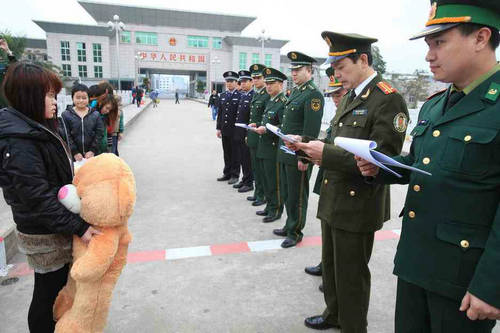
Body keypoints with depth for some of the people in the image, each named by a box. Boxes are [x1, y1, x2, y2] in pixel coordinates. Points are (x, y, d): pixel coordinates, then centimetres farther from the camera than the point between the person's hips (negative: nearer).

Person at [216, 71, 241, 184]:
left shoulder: (240, 96, -5)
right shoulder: (222, 96, 13)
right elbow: (219, 113, 14)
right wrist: (218, 128, 10)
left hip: (235, 130, -5)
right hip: (224, 130, 5)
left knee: (235, 153, 2)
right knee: (227, 153, 13)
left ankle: (235, 175, 12)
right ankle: (227, 173, 23)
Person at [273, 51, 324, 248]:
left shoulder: (313, 95, -15)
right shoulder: (295, 91, 14)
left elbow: (311, 130, -20)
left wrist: (304, 157, -21)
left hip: (298, 155, -9)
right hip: (286, 152, 9)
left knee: (297, 195, 5)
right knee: (287, 193, 19)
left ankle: (295, 232, 21)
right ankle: (289, 226, 35)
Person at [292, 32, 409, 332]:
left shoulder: (388, 99, -16)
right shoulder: (350, 97, 12)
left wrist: (327, 154, -26)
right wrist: (313, 146, 0)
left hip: (357, 205, -9)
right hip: (333, 199, 9)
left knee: (351, 275, 9)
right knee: (331, 265, 23)